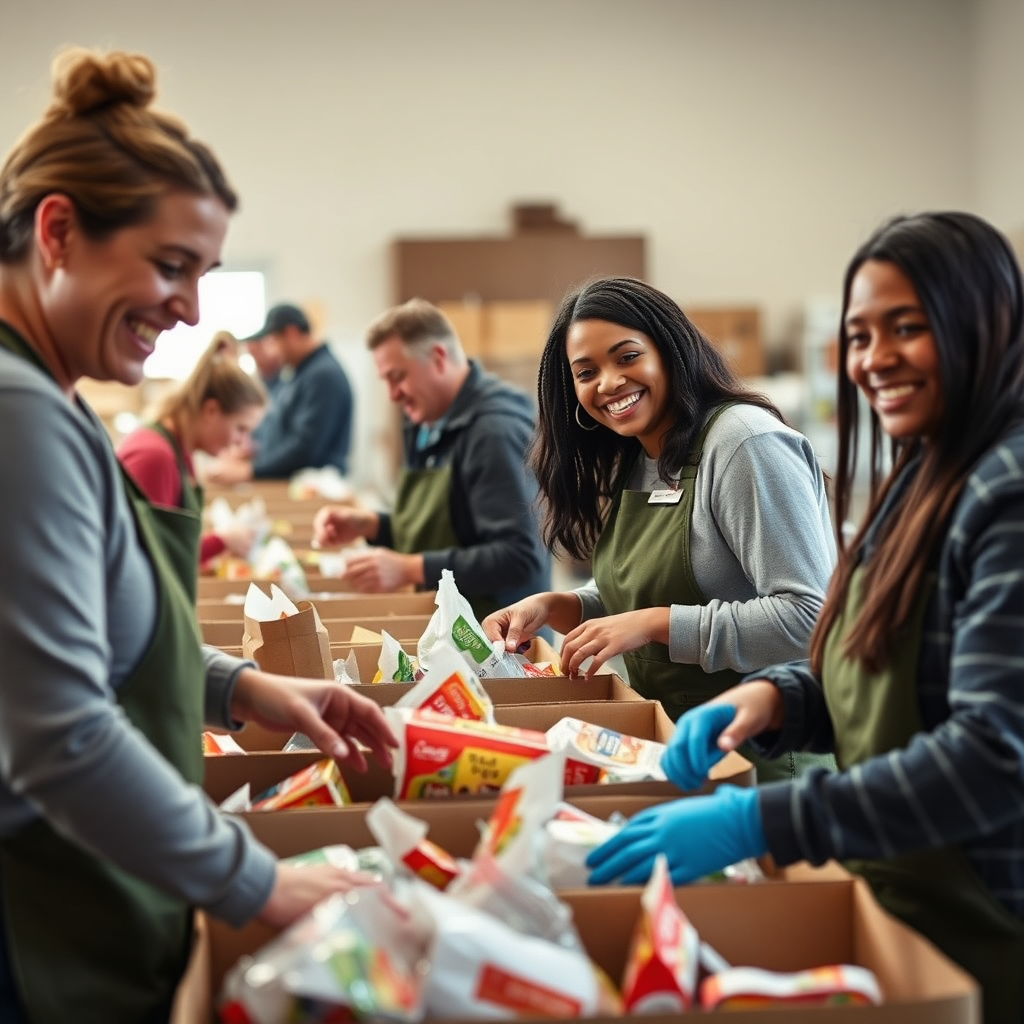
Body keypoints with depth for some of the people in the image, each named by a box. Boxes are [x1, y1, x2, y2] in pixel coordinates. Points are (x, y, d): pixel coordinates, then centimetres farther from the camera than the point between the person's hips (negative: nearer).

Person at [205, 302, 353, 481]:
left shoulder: (324, 374, -15)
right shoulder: (298, 374, 18)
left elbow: (305, 447, -21)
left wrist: (247, 471, -19)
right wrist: (252, 453, 9)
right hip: (279, 486, 9)